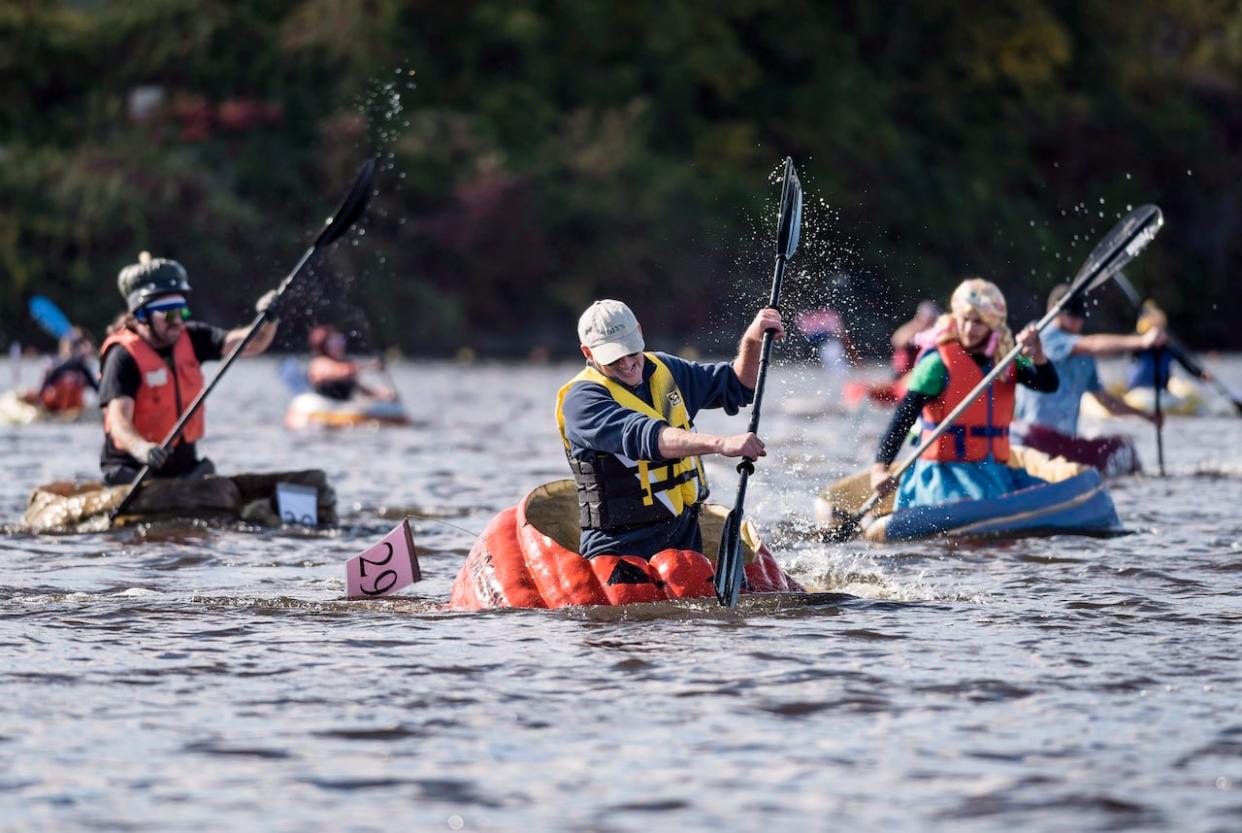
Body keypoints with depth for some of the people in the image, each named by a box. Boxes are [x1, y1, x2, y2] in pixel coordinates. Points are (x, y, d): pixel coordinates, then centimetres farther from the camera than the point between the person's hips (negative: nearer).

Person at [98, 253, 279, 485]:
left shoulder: (190, 339, 4)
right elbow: (118, 420, -27)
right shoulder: (124, 355, -15)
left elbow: (251, 344, 0)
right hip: (132, 470, -6)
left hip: (185, 465, 6)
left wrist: (268, 320, -22)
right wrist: (141, 448, -47)